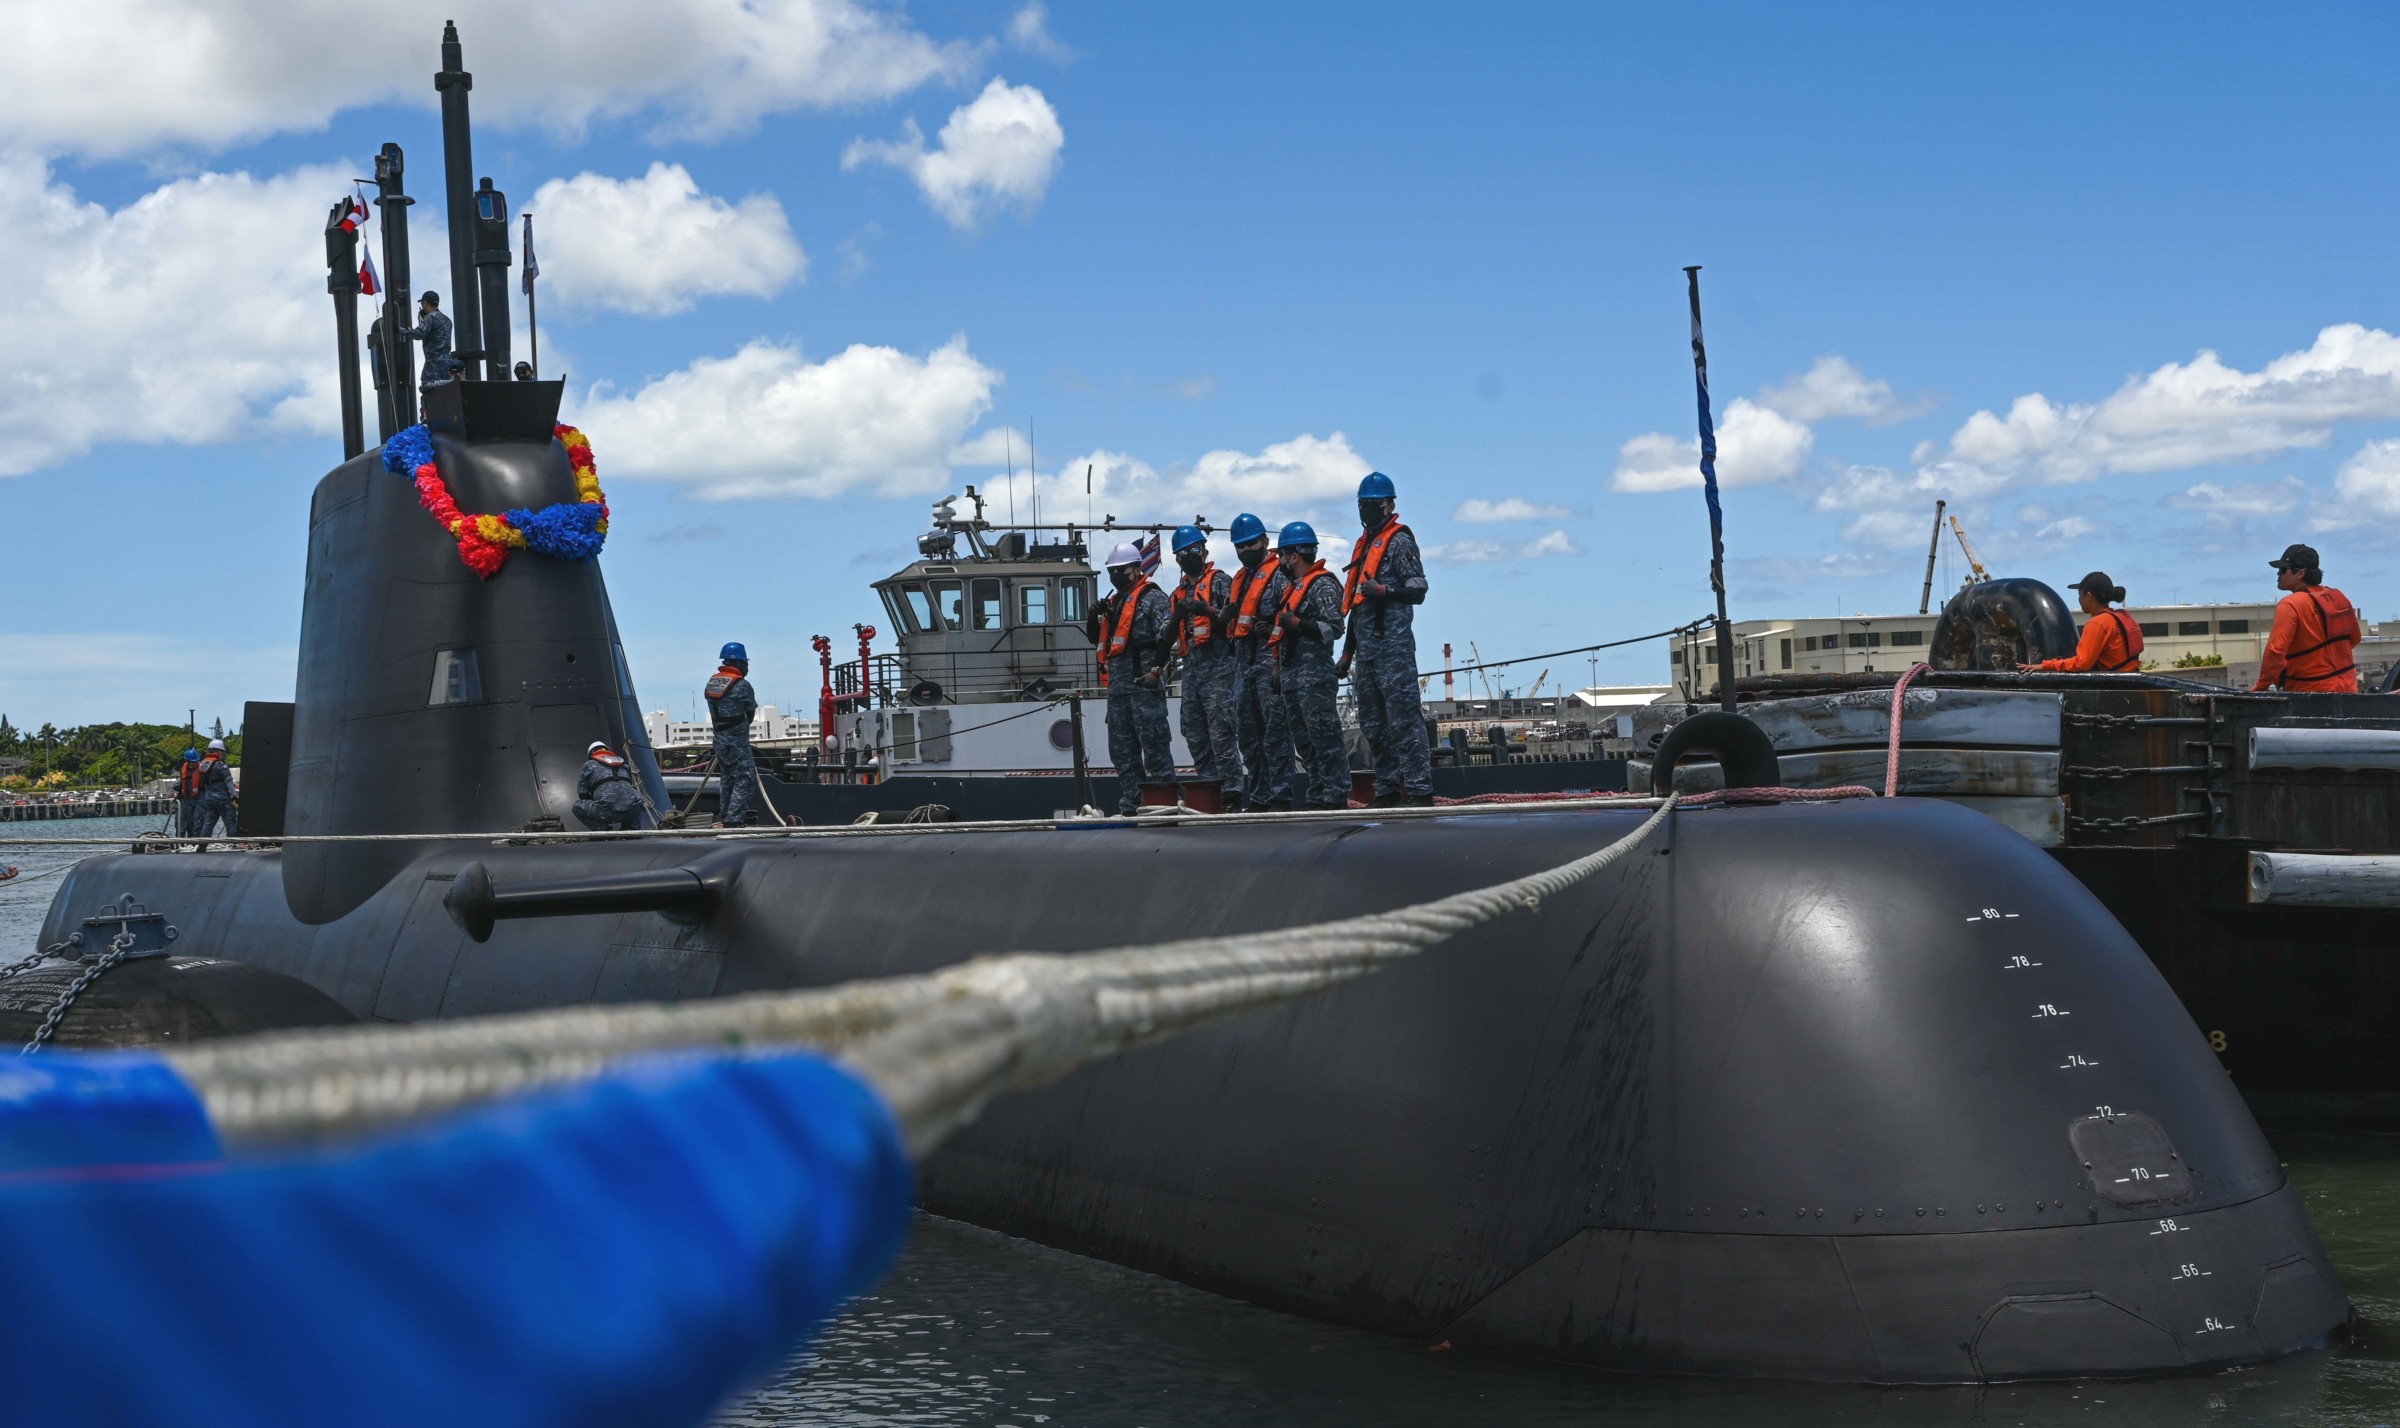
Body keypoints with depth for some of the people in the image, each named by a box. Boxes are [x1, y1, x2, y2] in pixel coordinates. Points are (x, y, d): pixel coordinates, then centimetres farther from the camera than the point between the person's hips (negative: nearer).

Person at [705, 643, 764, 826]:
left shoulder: (712, 682, 8)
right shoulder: (742, 685, -13)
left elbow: (713, 709, 10)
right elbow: (751, 711, -2)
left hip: (719, 736, 8)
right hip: (737, 738, -8)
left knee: (726, 777, 18)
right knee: (745, 777, -4)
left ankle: (725, 817, 22)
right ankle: (735, 818, -12)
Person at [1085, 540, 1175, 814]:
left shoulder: (1151, 596, -2)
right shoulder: (1114, 601, 23)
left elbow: (1166, 633, -13)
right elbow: (1096, 639, 26)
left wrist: (1156, 669, -19)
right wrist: (1094, 616, 6)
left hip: (1144, 681, -9)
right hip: (1118, 684, 9)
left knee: (1154, 743, -10)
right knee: (1122, 748, 9)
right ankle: (1130, 803, 13)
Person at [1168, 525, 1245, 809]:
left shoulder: (1220, 581, 4)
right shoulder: (1177, 594, 23)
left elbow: (1234, 617, -7)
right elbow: (1170, 636, 19)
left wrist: (1208, 610, -22)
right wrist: (1176, 617, -1)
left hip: (1218, 666, -7)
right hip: (1191, 669, 8)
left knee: (1221, 732, -14)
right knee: (1195, 737, 5)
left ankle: (1232, 794, -16)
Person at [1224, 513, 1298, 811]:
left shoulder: (1277, 574, -5)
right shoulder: (1238, 580, 21)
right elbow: (1228, 623, 28)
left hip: (1269, 662, -9)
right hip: (1244, 664, 9)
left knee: (1275, 731, -10)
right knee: (1248, 733, 10)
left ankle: (1280, 795, -11)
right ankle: (1257, 796, 15)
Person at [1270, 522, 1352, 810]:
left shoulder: (1322, 585, -7)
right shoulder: (1292, 586, 21)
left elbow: (1334, 628, -16)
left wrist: (1297, 624, -20)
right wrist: (1278, 667, 24)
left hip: (1314, 675, -10)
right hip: (1292, 677, 10)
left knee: (1324, 737, -11)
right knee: (1304, 741, 9)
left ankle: (1336, 795, -12)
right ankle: (1316, 796, 12)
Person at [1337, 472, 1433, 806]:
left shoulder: (1399, 541, -4)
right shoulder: (1363, 545, 22)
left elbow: (1418, 591, -13)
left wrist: (1384, 591, -30)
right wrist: (1347, 653, 24)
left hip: (1393, 645, -9)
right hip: (1366, 649, 9)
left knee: (1404, 718, -12)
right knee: (1372, 723, 8)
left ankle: (1420, 790, -13)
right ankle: (1388, 790, 12)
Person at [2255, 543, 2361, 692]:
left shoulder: (2290, 605, -16)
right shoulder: (2338, 597, 7)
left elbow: (2276, 651, -23)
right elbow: (2354, 639, 20)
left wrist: (2261, 686, -14)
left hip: (2310, 693, -7)